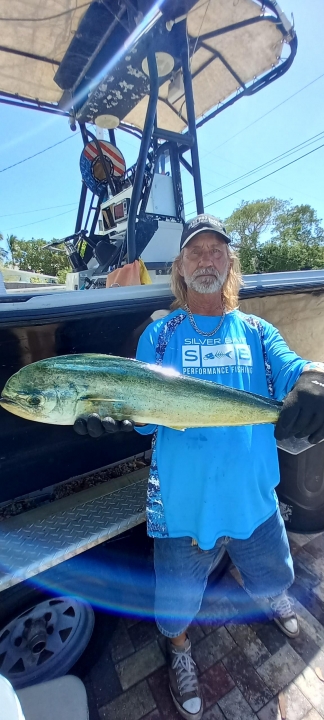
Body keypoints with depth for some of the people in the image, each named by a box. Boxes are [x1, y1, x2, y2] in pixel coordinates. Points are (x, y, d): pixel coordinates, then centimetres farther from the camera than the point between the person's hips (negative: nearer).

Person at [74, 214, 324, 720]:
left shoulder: (257, 331, 2)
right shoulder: (158, 335, -4)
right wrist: (115, 412, -31)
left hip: (253, 494, 3)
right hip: (184, 498, -2)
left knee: (274, 576, 30)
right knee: (179, 595, 20)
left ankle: (274, 597, 69)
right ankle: (180, 650, 57)